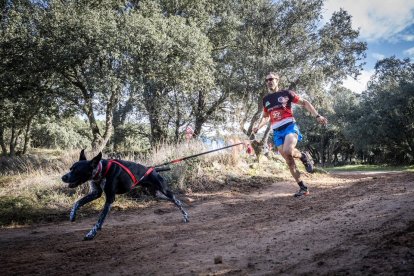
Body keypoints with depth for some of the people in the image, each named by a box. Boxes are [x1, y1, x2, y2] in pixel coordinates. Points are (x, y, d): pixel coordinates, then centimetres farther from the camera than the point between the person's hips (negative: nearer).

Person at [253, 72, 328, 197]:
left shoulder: (286, 93, 2)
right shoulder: (266, 99, 15)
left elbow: (304, 103, 3)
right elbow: (266, 117, 28)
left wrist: (317, 115, -7)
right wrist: (258, 126, 10)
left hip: (289, 126, -5)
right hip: (277, 132, 5)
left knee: (288, 151, -33)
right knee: (289, 161, 1)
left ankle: (304, 156, 1)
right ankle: (303, 188, 9)